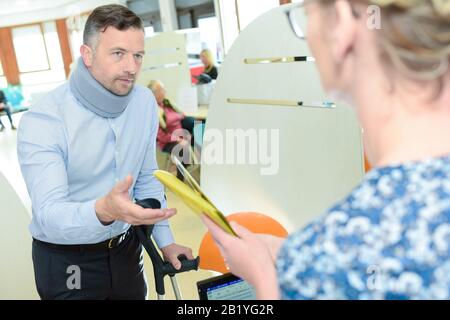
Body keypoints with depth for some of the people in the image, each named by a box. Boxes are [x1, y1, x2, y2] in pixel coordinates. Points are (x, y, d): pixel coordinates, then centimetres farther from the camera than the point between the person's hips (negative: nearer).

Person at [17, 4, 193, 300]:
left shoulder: (146, 102, -5)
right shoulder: (43, 121, -23)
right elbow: (49, 216, -31)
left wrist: (165, 240, 6)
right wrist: (103, 211, -50)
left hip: (126, 248, 5)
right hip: (67, 261, -5)